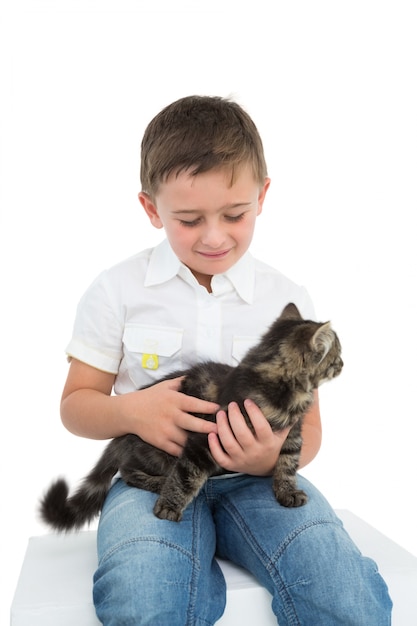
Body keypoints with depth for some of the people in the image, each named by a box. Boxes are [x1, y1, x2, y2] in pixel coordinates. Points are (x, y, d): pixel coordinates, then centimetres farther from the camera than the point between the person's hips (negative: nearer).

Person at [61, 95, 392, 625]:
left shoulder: (288, 300, 2)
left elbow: (307, 426, 6)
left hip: (252, 479, 2)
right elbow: (75, 405, 6)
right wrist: (130, 411, -17)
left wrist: (272, 458, -18)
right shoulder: (117, 291, -1)